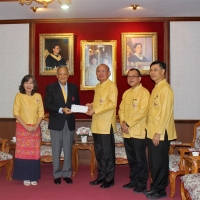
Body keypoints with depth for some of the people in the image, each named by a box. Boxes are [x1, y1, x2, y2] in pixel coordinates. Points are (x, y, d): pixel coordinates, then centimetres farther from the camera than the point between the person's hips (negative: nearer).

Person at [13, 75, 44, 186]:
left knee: (35, 153, 4)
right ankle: (26, 177, 9)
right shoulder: (19, 96, -3)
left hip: (35, 129, 2)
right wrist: (26, 126, -13)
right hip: (22, 128, -2)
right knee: (23, 152, -1)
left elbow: (41, 113, 4)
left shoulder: (38, 96, 4)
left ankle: (34, 177, 14)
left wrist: (35, 126, -9)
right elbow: (16, 113, -6)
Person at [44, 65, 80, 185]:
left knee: (68, 150, 8)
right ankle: (57, 174, 17)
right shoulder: (50, 88, -1)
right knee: (56, 150, 5)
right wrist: (61, 110, -19)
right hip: (56, 123, -2)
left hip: (70, 123, 2)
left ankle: (67, 174, 19)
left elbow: (77, 103, 11)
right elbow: (47, 105, -8)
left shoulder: (74, 88, 7)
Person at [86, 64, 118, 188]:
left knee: (108, 153, 1)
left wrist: (95, 110, -20)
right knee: (99, 153, 14)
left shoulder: (111, 86, -8)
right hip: (96, 125, 8)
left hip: (107, 125, -8)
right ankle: (101, 176, 25)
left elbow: (112, 104, -18)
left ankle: (109, 179, 12)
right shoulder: (97, 87, 17)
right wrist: (92, 105, 6)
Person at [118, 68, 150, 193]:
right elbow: (121, 109, 13)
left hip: (139, 132, -7)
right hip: (127, 132, 7)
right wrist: (123, 123, -5)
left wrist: (128, 124, -16)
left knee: (140, 159, 1)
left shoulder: (144, 92, -8)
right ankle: (133, 181, 26)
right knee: (131, 159, 14)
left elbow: (142, 111, -17)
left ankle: (142, 184, 12)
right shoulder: (126, 93, 15)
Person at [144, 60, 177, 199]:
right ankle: (155, 187, 24)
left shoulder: (165, 89, -13)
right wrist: (152, 131, 15)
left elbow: (166, 113, -19)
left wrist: (158, 133, -20)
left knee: (160, 162, 0)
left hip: (161, 133, -9)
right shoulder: (156, 88, 16)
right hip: (152, 132, 9)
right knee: (153, 162, 14)